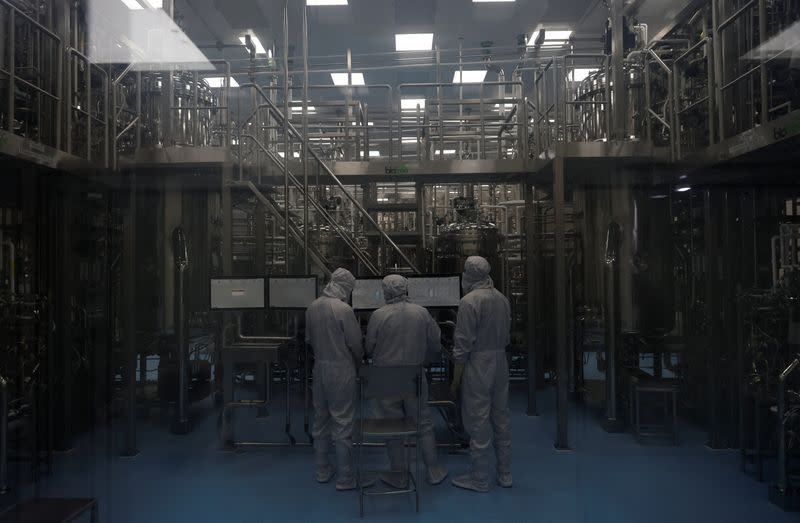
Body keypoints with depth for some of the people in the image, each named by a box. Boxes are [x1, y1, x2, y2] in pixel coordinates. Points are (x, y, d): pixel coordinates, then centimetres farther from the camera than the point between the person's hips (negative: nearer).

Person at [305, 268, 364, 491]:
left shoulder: (312, 307, 1)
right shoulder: (343, 309, -19)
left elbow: (308, 339, 11)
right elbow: (356, 343, -13)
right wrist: (356, 362, 6)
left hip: (319, 368, 7)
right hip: (341, 371, -7)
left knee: (320, 420, 16)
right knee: (342, 423, 2)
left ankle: (322, 471, 29)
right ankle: (345, 478, 11)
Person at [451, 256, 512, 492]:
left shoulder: (469, 301, -15)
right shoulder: (502, 299, 7)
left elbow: (463, 343, -16)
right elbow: (507, 336, 13)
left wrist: (456, 378, -9)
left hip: (478, 365, -7)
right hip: (501, 362, 7)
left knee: (478, 422, 2)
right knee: (501, 418, 15)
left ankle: (479, 479, 12)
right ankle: (505, 474, 25)